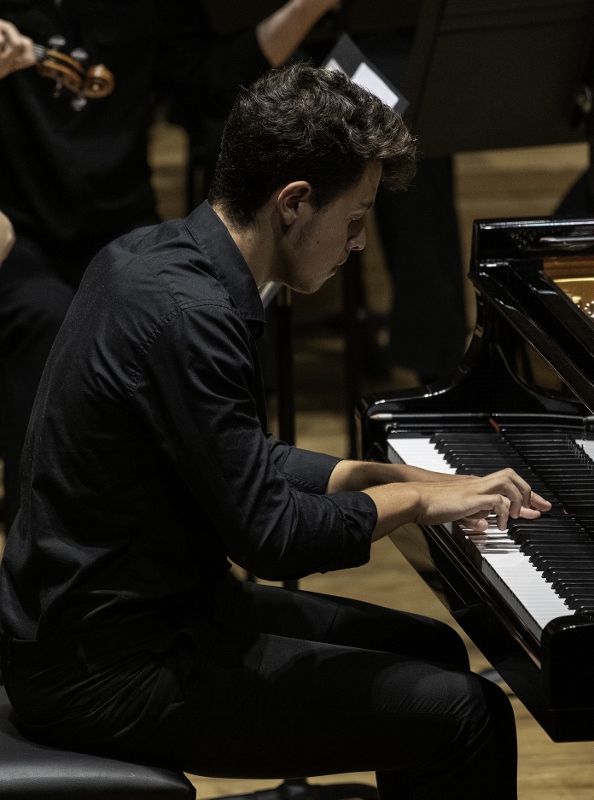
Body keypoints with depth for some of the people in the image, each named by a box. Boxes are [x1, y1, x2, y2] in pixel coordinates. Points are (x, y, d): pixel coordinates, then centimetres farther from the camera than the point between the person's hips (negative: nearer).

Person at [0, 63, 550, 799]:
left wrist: (384, 477, 10)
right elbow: (271, 537, -23)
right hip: (107, 675, -11)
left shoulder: (154, 256, 7)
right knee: (467, 717, -13)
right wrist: (414, 499, -8)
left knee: (431, 653, 19)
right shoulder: (187, 316, -24)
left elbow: (243, 467, 18)